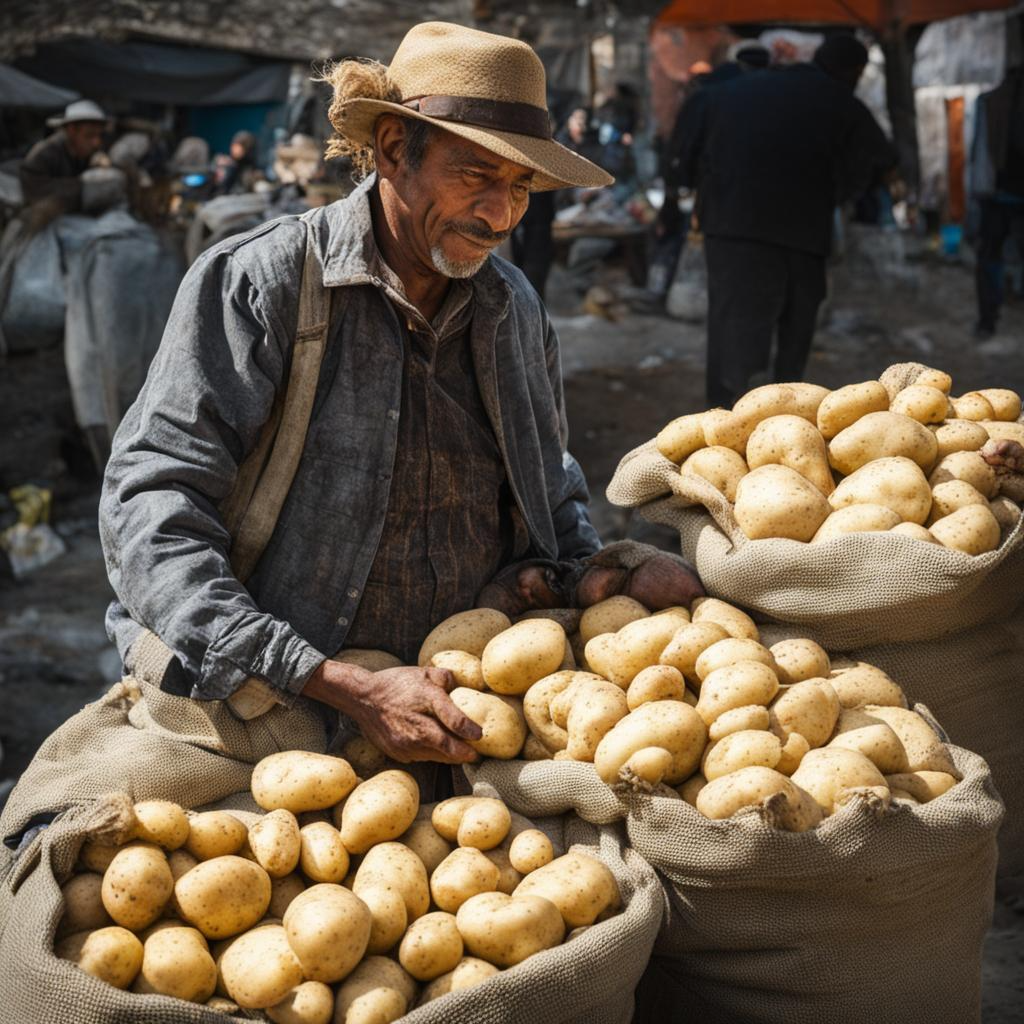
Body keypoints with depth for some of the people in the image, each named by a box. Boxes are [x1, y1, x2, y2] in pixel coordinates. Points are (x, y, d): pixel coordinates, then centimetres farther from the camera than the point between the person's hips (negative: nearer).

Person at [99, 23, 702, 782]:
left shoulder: (516, 307, 10)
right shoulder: (258, 280, -9)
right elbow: (152, 508, -16)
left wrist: (590, 573, -1)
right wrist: (347, 689, -23)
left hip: (464, 714, 5)